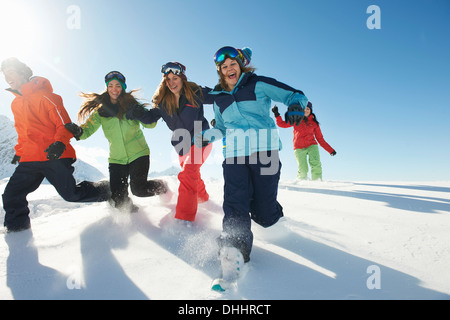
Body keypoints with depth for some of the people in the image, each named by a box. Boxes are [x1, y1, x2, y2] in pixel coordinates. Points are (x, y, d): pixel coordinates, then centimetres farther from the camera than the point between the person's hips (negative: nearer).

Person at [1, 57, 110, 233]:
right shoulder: (15, 104, 19)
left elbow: (64, 123, -10)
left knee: (71, 194, -8)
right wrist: (19, 151, 26)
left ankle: (108, 191, 14)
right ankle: (16, 228, 19)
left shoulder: (43, 95, -5)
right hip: (29, 159, 7)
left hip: (54, 156, -7)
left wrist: (60, 143, -25)